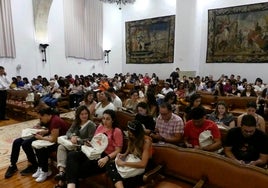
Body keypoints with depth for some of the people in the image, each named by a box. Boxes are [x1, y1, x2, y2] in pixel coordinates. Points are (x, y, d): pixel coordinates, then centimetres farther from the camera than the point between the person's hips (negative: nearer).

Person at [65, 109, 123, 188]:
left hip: (104, 156, -6)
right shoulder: (100, 127, 16)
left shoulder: (117, 131, -2)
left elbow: (118, 151, -6)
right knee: (71, 155, -22)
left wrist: (106, 158, -22)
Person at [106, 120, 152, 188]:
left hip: (143, 169, -7)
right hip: (132, 163, 7)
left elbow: (143, 164, -27)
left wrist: (123, 163, -25)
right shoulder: (131, 138, 1)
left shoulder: (146, 141, -19)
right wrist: (124, 155, -4)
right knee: (110, 166, -23)